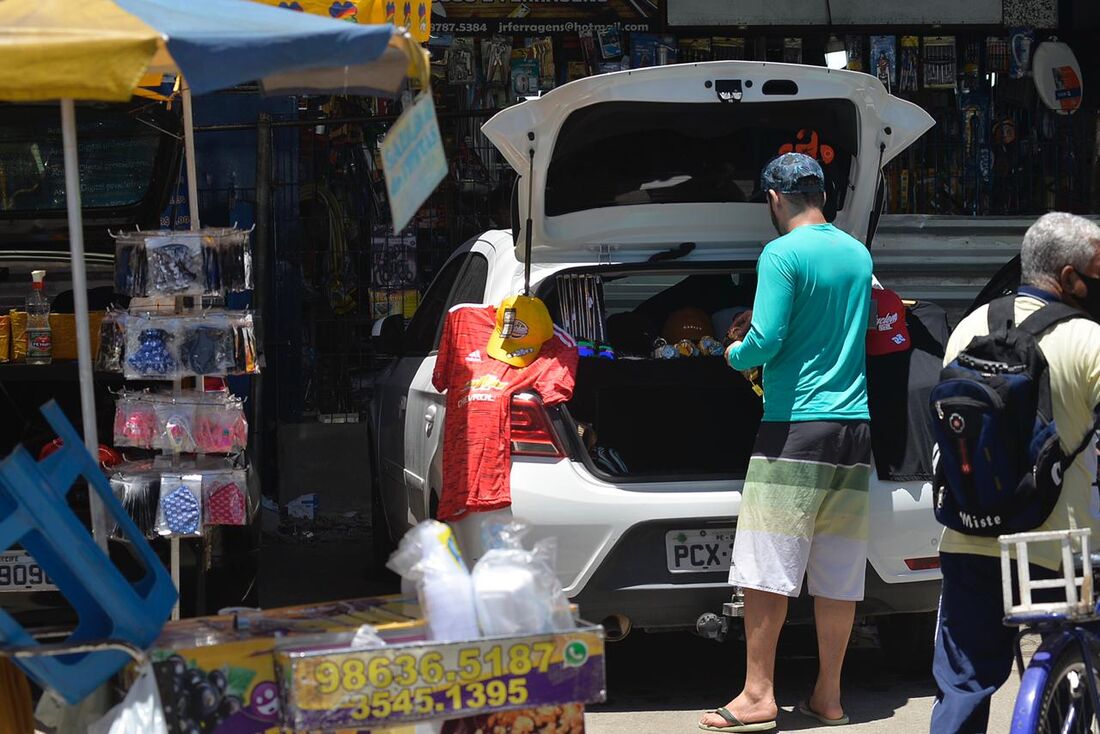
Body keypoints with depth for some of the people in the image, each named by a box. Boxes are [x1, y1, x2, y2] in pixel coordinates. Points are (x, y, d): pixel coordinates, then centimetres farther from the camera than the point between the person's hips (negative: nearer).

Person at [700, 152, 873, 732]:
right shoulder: (859, 255, 14)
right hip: (854, 429, 7)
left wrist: (735, 352, 7)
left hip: (795, 425, -7)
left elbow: (765, 343, -15)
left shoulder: (783, 255, -8)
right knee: (839, 574, 8)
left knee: (766, 571, -4)